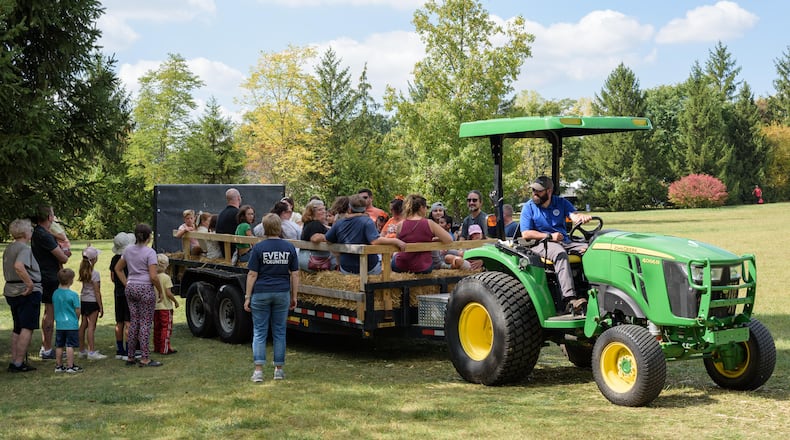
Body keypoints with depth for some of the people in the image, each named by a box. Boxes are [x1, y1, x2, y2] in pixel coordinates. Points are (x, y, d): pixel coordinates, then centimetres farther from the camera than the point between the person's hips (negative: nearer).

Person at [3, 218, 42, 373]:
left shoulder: (9, 248, 14)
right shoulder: (25, 248, -15)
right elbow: (18, 266, -33)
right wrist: (30, 283, -28)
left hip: (11, 291, 9)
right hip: (28, 293, -9)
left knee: (17, 328, 16)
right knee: (27, 328, -5)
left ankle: (14, 361, 18)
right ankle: (18, 363, -6)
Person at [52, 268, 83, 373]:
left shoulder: (55, 293, 2)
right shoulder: (73, 295, -13)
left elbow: (53, 308, 11)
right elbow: (77, 310, -9)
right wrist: (76, 320, 7)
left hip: (59, 324, 5)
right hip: (71, 324, -5)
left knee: (59, 346, 11)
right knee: (70, 346, -1)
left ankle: (58, 366, 18)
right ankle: (70, 366, 2)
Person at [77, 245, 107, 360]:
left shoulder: (83, 271, 1)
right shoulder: (95, 273, -15)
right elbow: (97, 292, -14)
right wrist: (101, 307, -11)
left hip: (83, 300, 8)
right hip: (92, 302, -8)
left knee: (83, 325, 12)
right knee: (91, 326, -8)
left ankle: (82, 350, 19)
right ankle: (91, 352, -11)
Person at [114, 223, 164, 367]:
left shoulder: (128, 250, 8)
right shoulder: (149, 252, -12)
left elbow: (118, 269, 17)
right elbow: (153, 276, -16)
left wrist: (127, 284, 16)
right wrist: (160, 291, -4)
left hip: (131, 289, 6)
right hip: (145, 289, -6)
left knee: (134, 321, 13)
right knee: (145, 323, -1)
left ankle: (130, 357, 16)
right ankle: (145, 358, 0)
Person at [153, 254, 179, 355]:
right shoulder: (166, 277, -14)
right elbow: (168, 293, -17)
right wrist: (175, 301, -3)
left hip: (155, 306, 6)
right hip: (165, 307, -6)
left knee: (157, 328, 15)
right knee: (166, 327, 0)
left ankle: (157, 347, 20)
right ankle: (165, 348, -2)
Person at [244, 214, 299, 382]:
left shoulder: (258, 248, -7)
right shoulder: (289, 248, 1)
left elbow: (252, 275, -7)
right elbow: (295, 275, 3)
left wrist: (247, 297, -1)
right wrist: (294, 297, 10)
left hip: (261, 293, -2)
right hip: (282, 293, 2)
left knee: (259, 332, 4)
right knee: (279, 332, 11)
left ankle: (258, 371, -3)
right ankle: (279, 370, 14)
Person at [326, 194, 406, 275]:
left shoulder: (338, 223, -3)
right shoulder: (367, 221, -16)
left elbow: (327, 240, 9)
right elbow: (375, 241, -30)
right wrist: (395, 241, -27)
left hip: (346, 270, 4)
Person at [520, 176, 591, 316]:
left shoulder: (561, 203, 13)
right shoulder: (529, 207, 4)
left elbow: (574, 216, -5)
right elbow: (526, 233, -4)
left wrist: (582, 217, -31)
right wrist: (550, 236, -12)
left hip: (564, 242, 4)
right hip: (540, 245, -4)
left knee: (589, 249, -21)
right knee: (560, 253, -37)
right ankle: (569, 299, -48)